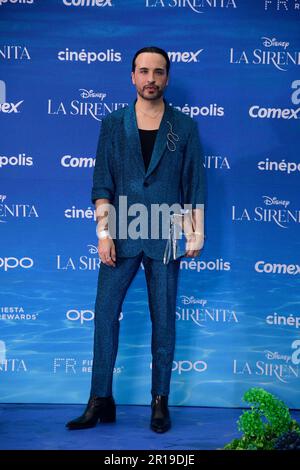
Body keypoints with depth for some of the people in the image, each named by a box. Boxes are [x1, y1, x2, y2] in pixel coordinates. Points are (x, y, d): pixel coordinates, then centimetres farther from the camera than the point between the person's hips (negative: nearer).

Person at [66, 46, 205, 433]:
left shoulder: (184, 127, 5)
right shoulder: (113, 124, 6)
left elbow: (195, 184, 5)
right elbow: (102, 184, 4)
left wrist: (196, 233, 0)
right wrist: (104, 233, -4)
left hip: (165, 239, -1)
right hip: (122, 237, 1)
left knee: (164, 320, 5)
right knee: (105, 314, 0)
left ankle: (160, 402, 17)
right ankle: (100, 401, 11)